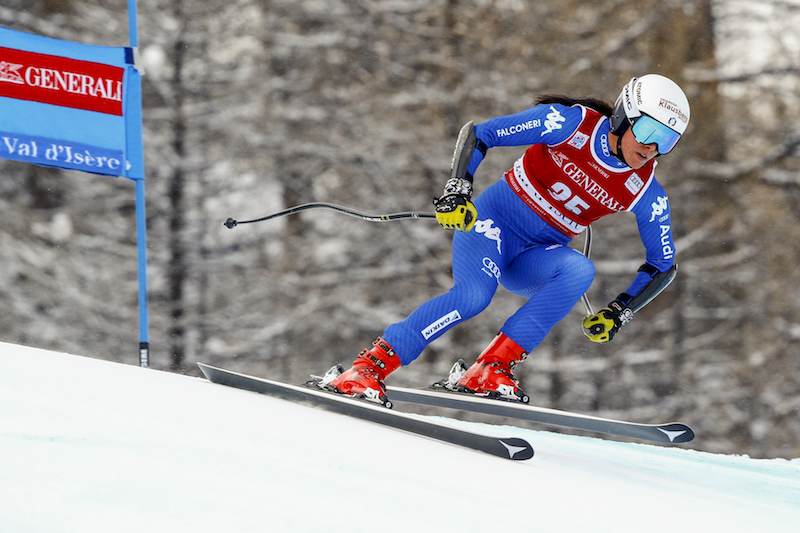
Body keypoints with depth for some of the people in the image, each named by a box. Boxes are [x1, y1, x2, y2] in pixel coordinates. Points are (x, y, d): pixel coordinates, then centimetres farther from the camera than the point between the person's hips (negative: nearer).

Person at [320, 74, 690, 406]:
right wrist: (457, 191, -28)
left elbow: (663, 266, 4)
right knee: (474, 294, -33)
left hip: (536, 257, 4)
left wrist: (619, 312, -9)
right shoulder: (571, 123, -15)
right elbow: (478, 134, -14)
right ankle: (366, 369, -30)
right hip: (493, 218, -4)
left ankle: (489, 369, -32)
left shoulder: (645, 192, -5)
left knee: (580, 269, -30)